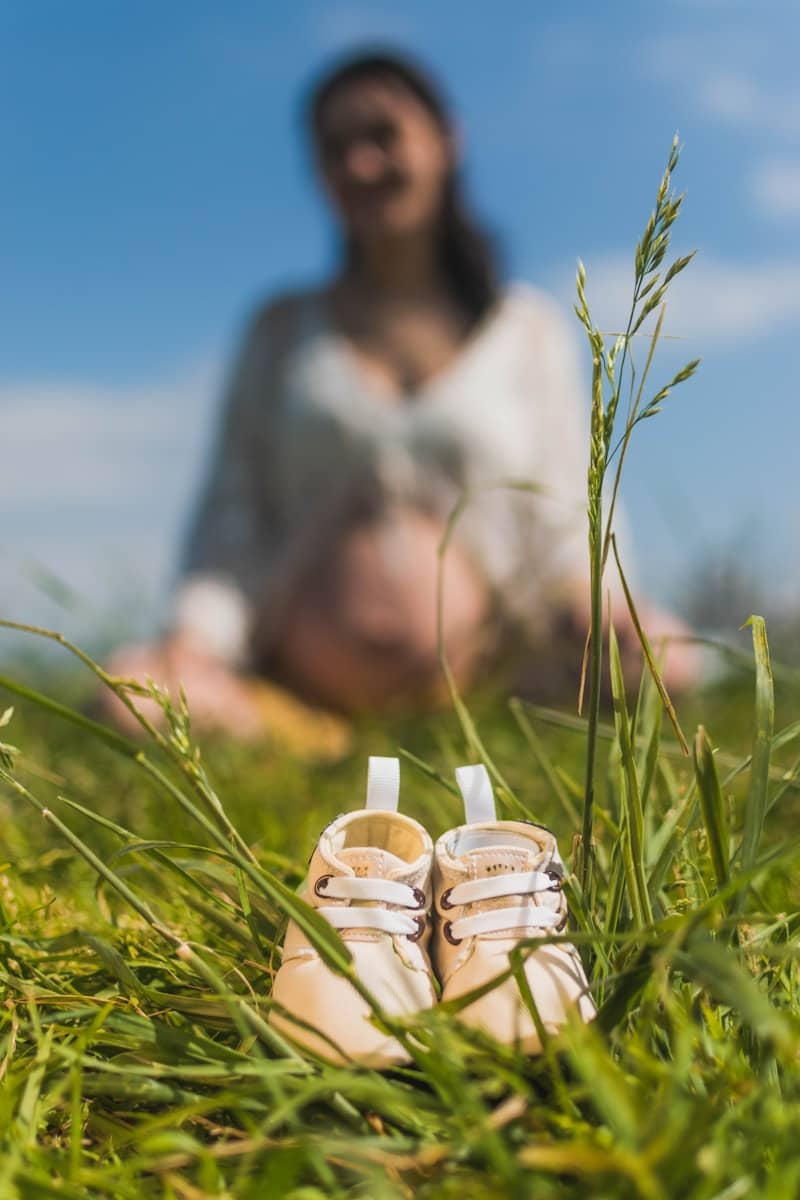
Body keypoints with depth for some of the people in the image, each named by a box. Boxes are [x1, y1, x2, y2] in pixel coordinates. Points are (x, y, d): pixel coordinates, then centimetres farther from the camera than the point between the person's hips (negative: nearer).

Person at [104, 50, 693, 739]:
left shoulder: (529, 329, 15)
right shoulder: (283, 331, 16)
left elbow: (566, 519, 11)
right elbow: (232, 509, 7)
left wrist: (598, 608, -12)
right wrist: (195, 645, -12)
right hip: (293, 682, -1)